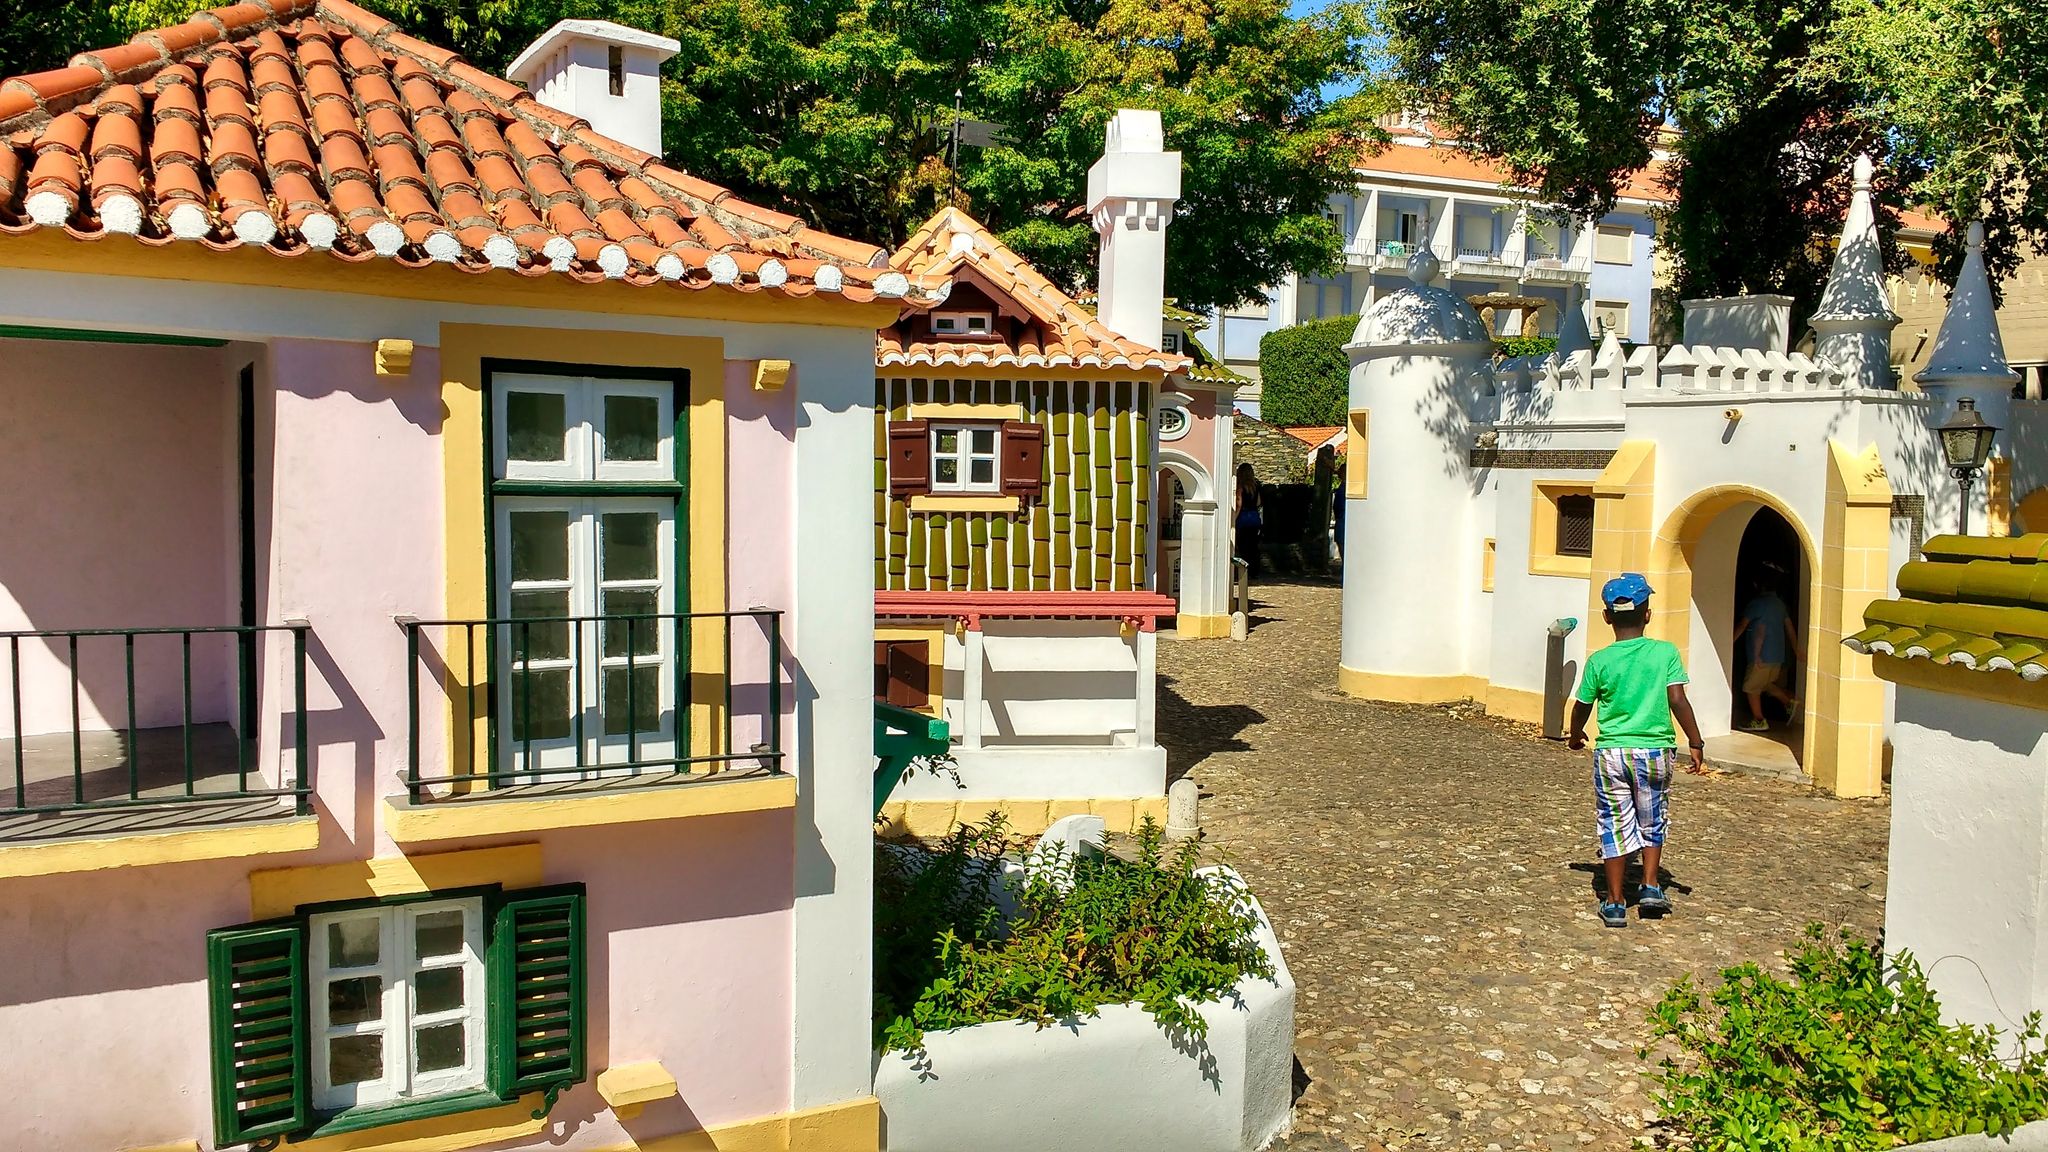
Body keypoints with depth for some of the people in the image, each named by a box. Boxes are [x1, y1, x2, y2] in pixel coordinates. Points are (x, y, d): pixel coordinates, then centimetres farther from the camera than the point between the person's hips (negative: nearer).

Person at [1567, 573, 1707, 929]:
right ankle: (1651, 887, 18)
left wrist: (1576, 736, 25)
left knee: (1615, 825, 8)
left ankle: (1615, 903, 10)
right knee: (1651, 822, 22)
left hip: (1611, 753, 0)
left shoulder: (1599, 661, -4)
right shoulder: (1666, 652, -5)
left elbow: (1582, 707, 5)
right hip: (1655, 750, 0)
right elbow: (1678, 700, -11)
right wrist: (1696, 743, -2)